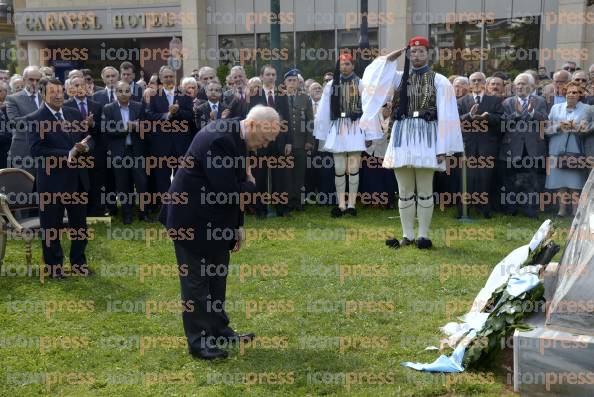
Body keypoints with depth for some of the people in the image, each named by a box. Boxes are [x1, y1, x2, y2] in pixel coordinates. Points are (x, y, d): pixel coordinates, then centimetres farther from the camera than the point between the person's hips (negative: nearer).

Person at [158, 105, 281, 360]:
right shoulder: (219, 140, -27)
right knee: (196, 280, 2)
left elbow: (234, 186, 10)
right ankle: (198, 341, 14)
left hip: (214, 220, 10)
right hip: (194, 219, -10)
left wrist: (238, 225, 9)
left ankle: (218, 330, 32)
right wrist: (251, 185, -10)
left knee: (217, 275, 18)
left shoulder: (236, 137, 3)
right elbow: (226, 191, -30)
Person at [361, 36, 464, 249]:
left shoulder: (439, 81, 3)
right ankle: (407, 235, 13)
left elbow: (446, 116, -2)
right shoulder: (401, 77, 12)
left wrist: (442, 148, -9)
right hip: (403, 136, 3)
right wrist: (392, 58, 0)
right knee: (404, 190, 6)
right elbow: (372, 75, 0)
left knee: (424, 190, 1)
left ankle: (423, 235, 9)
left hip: (426, 136, -3)